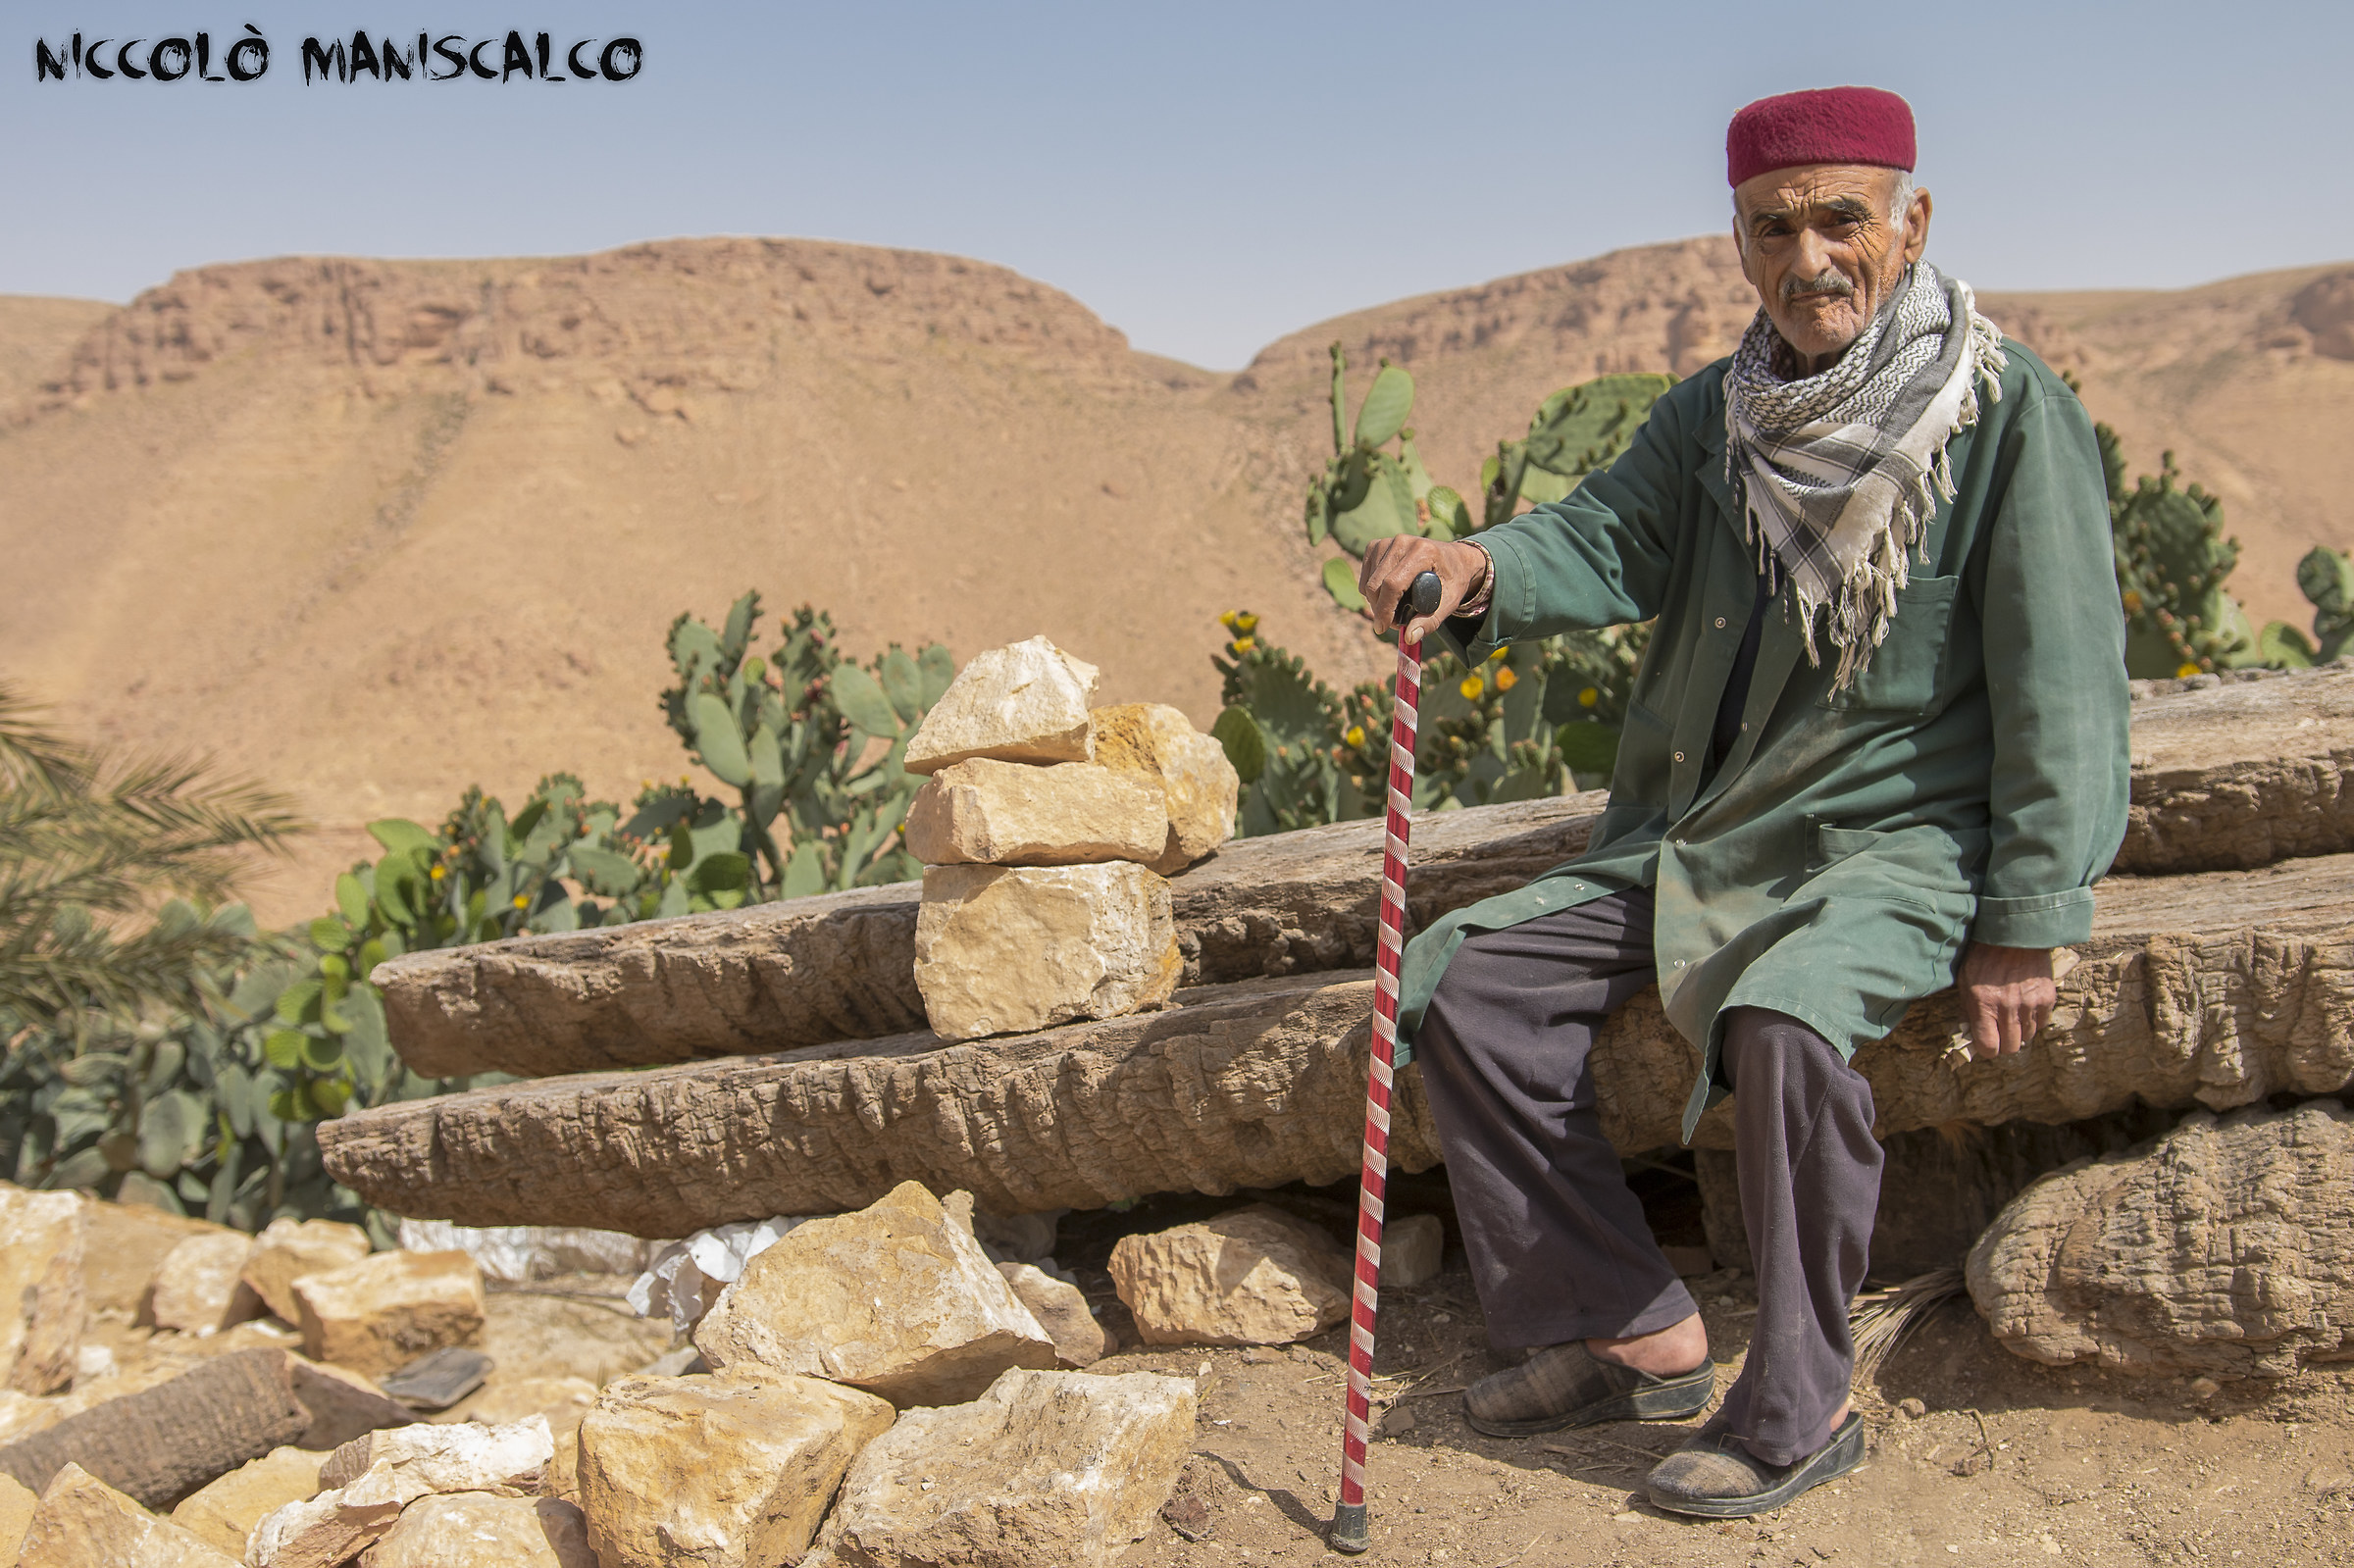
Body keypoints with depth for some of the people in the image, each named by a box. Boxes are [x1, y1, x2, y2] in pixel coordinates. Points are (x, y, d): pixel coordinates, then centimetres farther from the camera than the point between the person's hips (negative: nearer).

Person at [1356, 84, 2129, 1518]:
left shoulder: (2011, 414, -10)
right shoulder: (1717, 414, 7)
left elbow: (2060, 685, -12)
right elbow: (1611, 540, -5)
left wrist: (2028, 923, -17)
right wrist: (1483, 567, -28)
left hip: (1893, 841, -6)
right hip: (1696, 836, 7)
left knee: (1785, 1023, -36)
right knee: (1464, 981, -4)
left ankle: (1800, 1410, -15)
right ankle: (1635, 1333, 4)